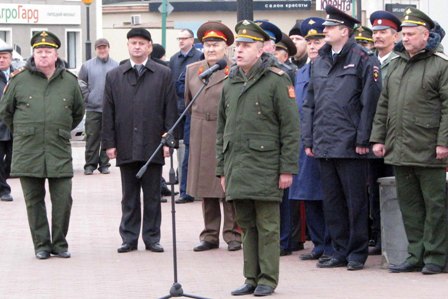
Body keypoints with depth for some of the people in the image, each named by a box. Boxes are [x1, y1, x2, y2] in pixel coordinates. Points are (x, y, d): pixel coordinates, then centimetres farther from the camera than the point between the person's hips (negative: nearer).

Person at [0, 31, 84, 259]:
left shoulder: (69, 81, 5)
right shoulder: (19, 80, 1)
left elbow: (78, 112, 20)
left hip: (59, 152, 0)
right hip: (27, 152, 0)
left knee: (63, 199, -3)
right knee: (34, 201, 4)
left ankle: (59, 243, 11)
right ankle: (41, 245, 14)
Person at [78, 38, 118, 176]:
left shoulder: (117, 66, 3)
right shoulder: (87, 66, 4)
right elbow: (81, 83, 7)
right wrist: (87, 97, -1)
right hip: (92, 108, 0)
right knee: (92, 137, -1)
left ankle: (104, 164, 11)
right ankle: (90, 164, 4)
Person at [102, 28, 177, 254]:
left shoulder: (163, 75, 5)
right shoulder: (114, 77, 9)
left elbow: (170, 110, 3)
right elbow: (108, 113, 7)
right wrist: (109, 143, 0)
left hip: (153, 146, -1)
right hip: (126, 148, 1)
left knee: (152, 196, 4)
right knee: (129, 197, 6)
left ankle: (152, 238, 11)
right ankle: (129, 238, 12)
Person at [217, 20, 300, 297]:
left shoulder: (276, 81, -5)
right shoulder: (230, 83, 14)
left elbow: (291, 128, -7)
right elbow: (222, 129, 20)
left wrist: (287, 169, -11)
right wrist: (222, 169, 16)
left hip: (265, 166, -6)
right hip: (237, 167, 6)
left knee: (267, 226, -2)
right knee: (247, 225, 9)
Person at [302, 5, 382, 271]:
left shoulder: (363, 59, -6)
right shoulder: (320, 62, 14)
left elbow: (370, 100, -10)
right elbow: (310, 103, 17)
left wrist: (363, 139, -13)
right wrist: (308, 139, 11)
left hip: (350, 146, -7)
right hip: (324, 145, 7)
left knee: (355, 200, 0)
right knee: (332, 201, 10)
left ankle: (357, 252, 8)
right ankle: (340, 251, 18)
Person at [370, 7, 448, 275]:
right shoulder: (396, 65, 16)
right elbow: (384, 105, 19)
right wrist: (378, 138, 12)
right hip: (399, 150, 6)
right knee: (409, 205, 10)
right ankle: (416, 255, 15)